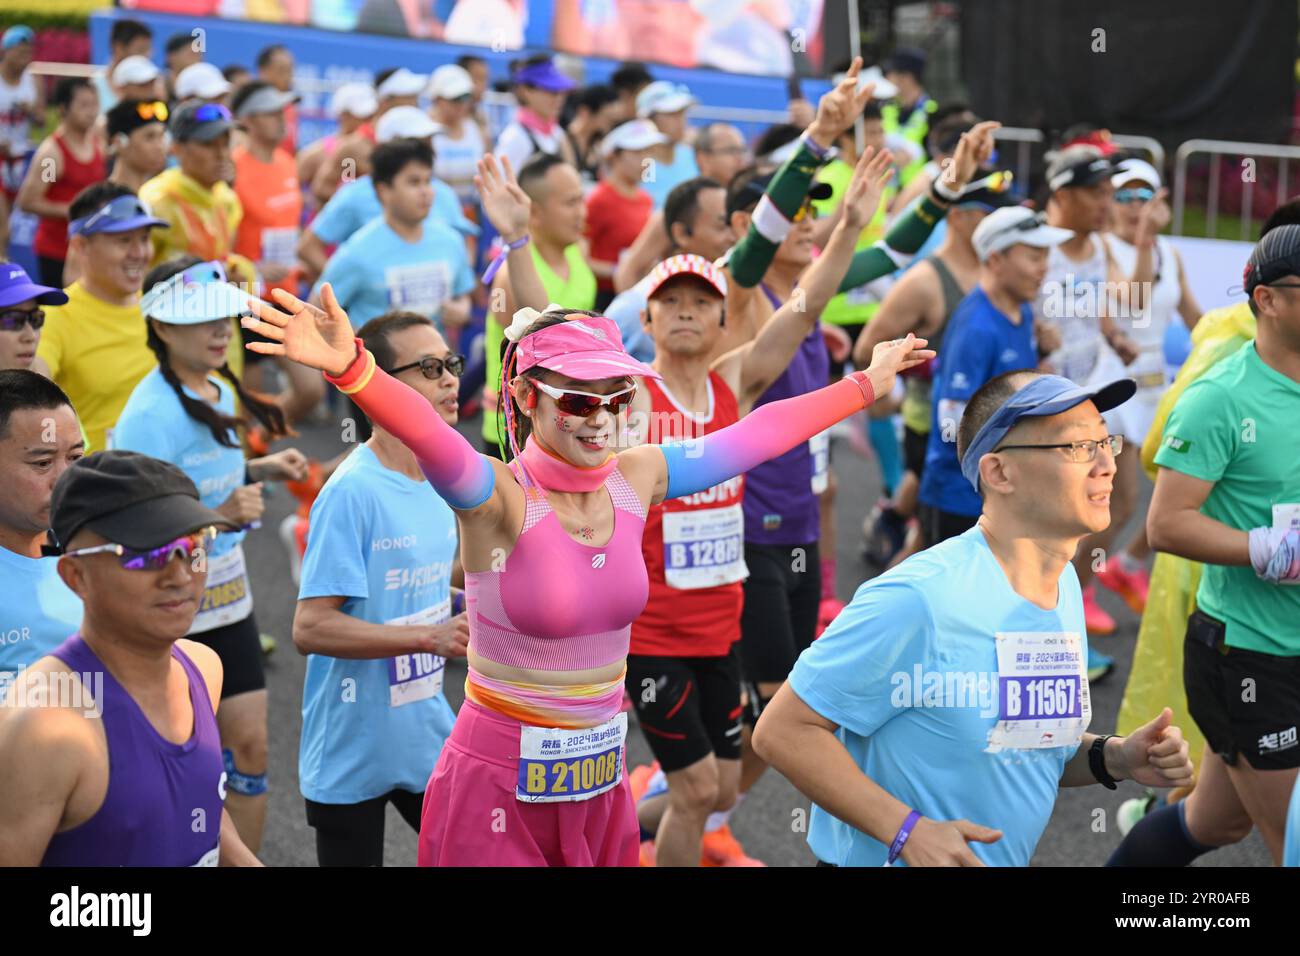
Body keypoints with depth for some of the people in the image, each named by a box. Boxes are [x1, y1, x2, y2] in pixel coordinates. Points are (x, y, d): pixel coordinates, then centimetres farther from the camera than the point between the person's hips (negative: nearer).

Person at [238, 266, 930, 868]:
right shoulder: (499, 498, -18)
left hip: (601, 783, 5)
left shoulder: (636, 479, -1)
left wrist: (867, 383, 20)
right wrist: (350, 367, -57)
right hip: (501, 794, -5)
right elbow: (430, 438, -38)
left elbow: (760, 434, 11)